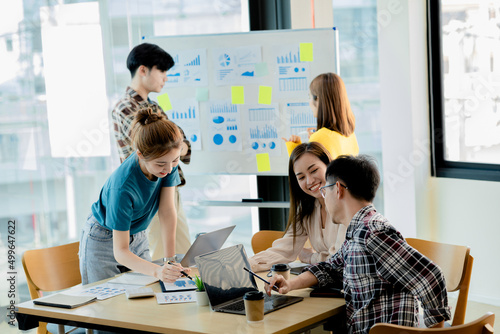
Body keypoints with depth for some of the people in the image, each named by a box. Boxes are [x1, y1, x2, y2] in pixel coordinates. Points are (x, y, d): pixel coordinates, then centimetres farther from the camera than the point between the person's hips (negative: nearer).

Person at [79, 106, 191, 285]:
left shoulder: (167, 162, -23)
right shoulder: (123, 187, -38)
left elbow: (167, 211, -19)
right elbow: (120, 252, -36)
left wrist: (170, 261, -24)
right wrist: (157, 271, -52)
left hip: (137, 236, 5)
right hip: (105, 241, -5)